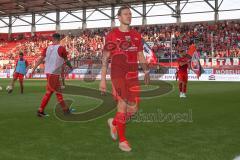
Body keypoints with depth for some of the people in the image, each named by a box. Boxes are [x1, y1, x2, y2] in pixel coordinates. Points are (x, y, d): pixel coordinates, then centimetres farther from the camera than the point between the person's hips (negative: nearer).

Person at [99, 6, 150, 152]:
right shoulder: (112, 35, -2)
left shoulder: (136, 35, 11)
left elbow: (141, 56, 16)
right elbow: (105, 59, -2)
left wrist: (146, 71, 1)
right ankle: (122, 140, 11)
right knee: (123, 106, -5)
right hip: (118, 76, -5)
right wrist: (103, 80, -7)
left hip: (133, 76, 5)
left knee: (134, 109, 3)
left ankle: (114, 122, 32)